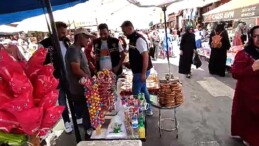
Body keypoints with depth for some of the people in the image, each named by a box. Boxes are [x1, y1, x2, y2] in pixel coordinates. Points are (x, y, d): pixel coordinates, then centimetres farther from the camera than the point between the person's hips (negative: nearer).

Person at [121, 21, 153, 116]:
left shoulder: (139, 39, -20)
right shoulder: (132, 39, 9)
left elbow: (146, 56, -24)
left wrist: (144, 73, -24)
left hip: (141, 71, -10)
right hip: (138, 70, 10)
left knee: (136, 92, 0)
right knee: (143, 89, 18)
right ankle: (148, 110, 34)